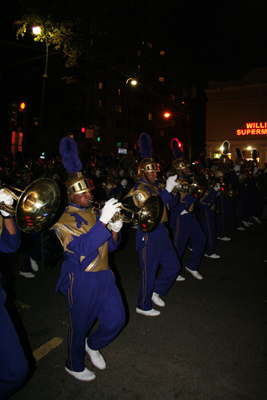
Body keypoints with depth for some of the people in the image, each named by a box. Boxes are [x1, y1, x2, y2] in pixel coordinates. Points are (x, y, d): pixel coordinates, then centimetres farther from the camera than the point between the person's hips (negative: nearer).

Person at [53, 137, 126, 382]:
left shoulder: (95, 212, 8)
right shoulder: (64, 220, -12)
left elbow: (111, 246, 8)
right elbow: (82, 247, -29)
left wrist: (115, 230, -13)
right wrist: (103, 221, -37)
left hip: (104, 275, 6)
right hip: (82, 281, -6)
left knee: (117, 319, 11)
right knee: (80, 326, 12)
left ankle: (93, 345, 41)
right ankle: (74, 366, 40)